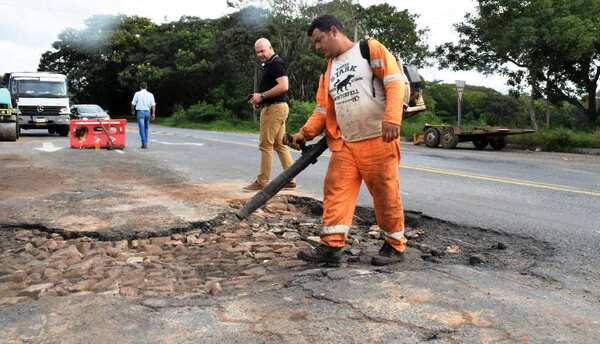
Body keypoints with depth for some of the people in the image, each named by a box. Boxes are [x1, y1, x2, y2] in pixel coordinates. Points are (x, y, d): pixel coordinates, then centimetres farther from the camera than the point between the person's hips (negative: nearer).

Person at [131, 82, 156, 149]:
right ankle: (145, 143, 17)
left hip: (140, 111, -3)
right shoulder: (150, 94, 6)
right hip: (147, 111, 3)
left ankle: (144, 143, -15)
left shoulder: (137, 94, 1)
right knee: (146, 128, 13)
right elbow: (153, 104, -2)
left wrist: (132, 111, 19)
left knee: (142, 128, -6)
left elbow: (133, 103, 3)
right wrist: (153, 113, -2)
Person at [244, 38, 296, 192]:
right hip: (275, 107, 11)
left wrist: (262, 96, -19)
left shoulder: (276, 63, -11)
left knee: (266, 145, -6)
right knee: (280, 144, 11)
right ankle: (290, 179, 14)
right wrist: (258, 97, 10)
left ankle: (262, 182, 0)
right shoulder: (269, 65, 20)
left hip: (275, 107, -11)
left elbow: (283, 86, -23)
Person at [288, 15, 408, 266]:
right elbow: (323, 110, 18)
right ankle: (331, 246, 4)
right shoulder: (329, 72, 20)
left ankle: (395, 245, 16)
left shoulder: (371, 49, 0)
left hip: (379, 139, -6)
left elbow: (396, 82, -10)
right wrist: (305, 133, 4)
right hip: (345, 144, 6)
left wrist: (391, 118, -23)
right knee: (336, 191, 0)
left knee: (386, 193, 1)